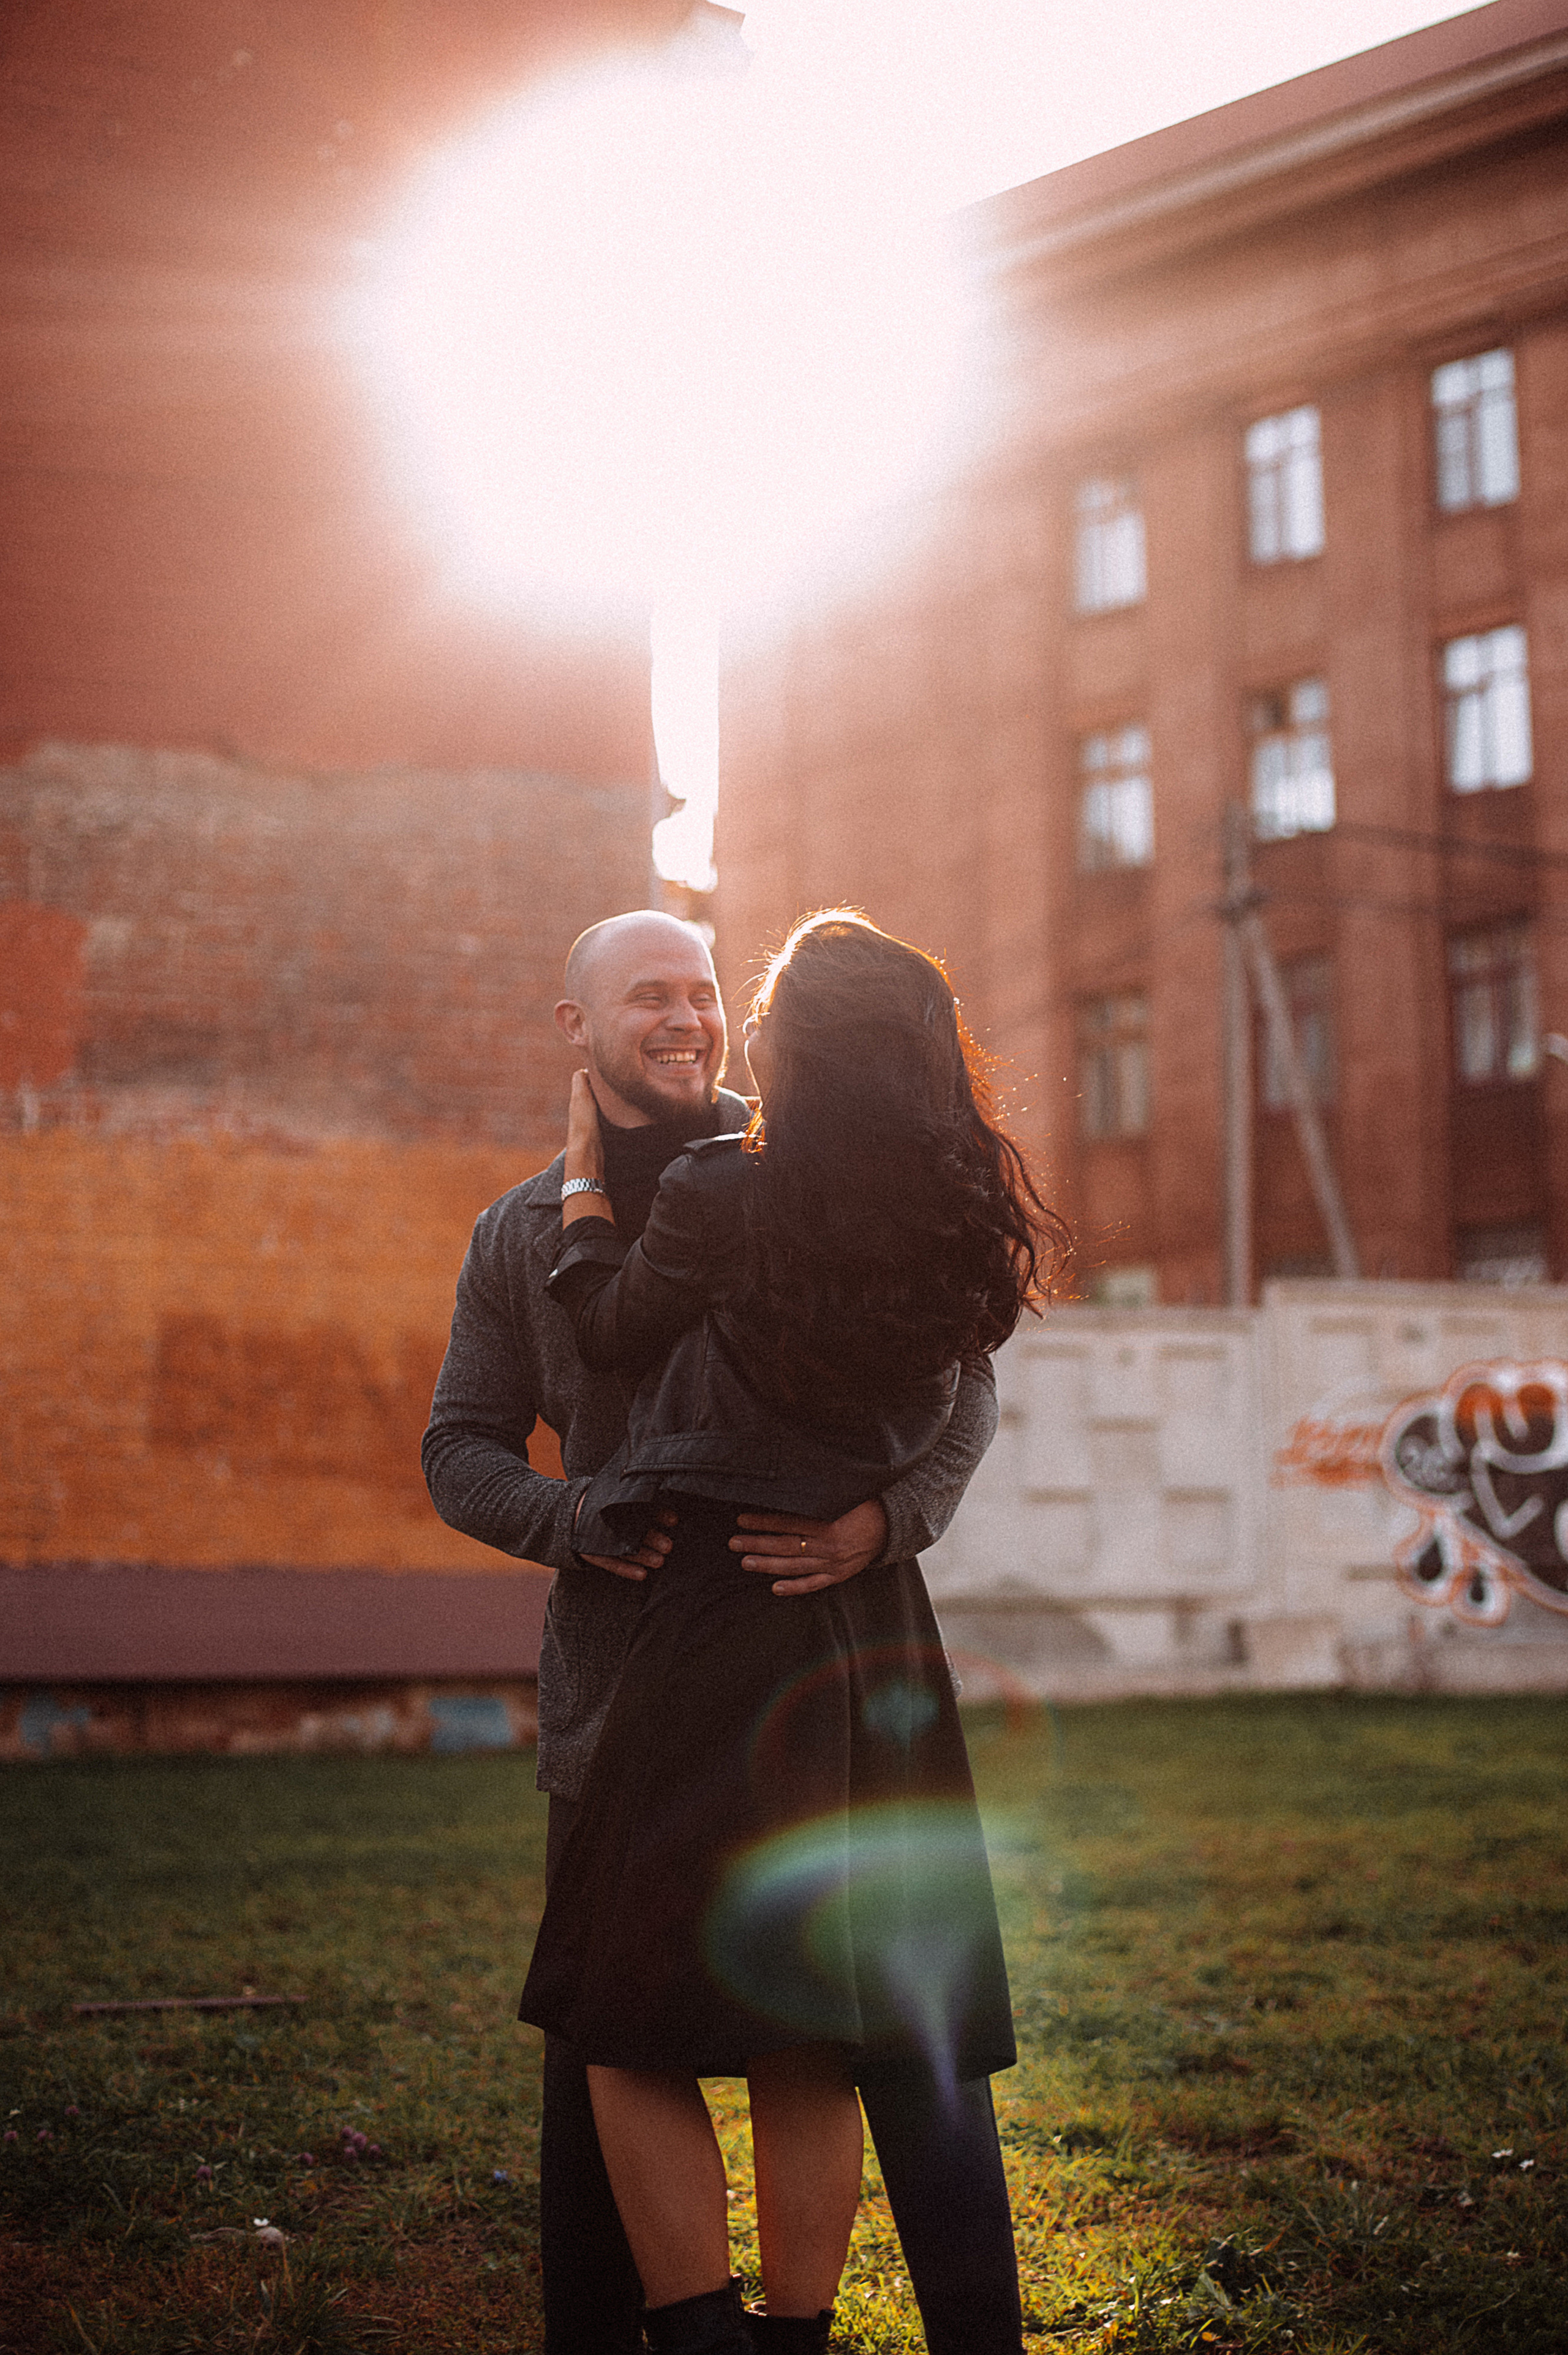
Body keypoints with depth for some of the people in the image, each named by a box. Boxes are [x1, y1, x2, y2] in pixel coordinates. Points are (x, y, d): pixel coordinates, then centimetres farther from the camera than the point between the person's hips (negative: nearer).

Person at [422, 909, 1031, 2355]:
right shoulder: (523, 1234, 10)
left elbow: (960, 1380, 2)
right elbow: (463, 1452, 10)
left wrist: (892, 1517, -18)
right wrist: (583, 1518, -11)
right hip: (623, 1680, 2)